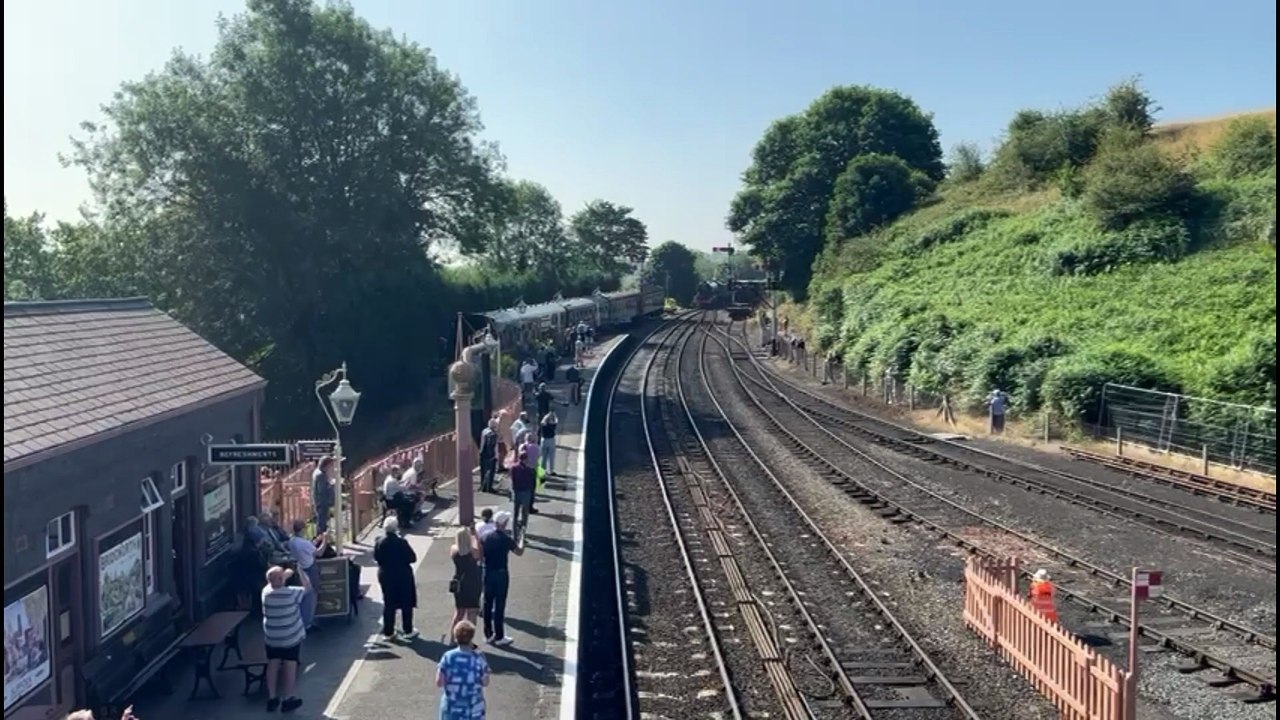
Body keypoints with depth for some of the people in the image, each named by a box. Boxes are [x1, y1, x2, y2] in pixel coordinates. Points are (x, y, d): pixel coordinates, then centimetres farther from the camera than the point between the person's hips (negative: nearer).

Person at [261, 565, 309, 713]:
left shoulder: (266, 591, -9)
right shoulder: (292, 593, -20)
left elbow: (274, 584, 16)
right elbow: (307, 587, -2)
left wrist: (286, 574, 20)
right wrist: (301, 573, 9)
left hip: (271, 637, 4)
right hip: (291, 637, -4)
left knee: (273, 665, 14)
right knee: (290, 666, 7)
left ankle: (272, 699, 21)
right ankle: (288, 700, 13)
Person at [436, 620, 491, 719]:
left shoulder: (448, 657, -12)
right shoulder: (478, 658, -14)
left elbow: (439, 682, -10)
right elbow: (485, 682, -3)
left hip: (451, 708, 1)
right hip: (473, 708, -1)